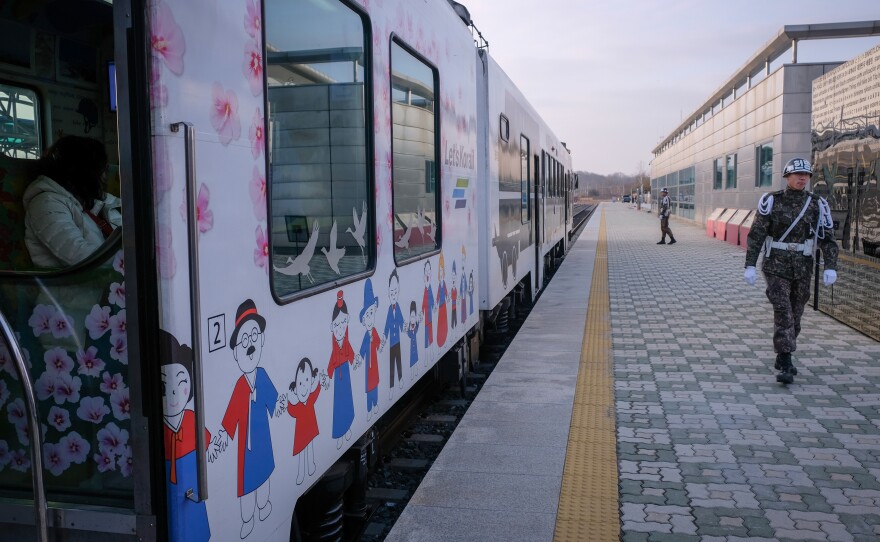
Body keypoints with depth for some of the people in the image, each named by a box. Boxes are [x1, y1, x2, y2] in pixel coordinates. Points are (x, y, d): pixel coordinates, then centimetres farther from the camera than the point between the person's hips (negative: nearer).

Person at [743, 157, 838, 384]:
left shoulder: (817, 204, 1)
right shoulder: (772, 201, -6)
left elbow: (827, 238, 1)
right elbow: (756, 235, -6)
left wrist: (830, 267, -11)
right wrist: (750, 265, -11)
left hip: (803, 269, 3)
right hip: (776, 267, -3)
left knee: (795, 315, 12)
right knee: (783, 313, -12)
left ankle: (781, 357, 30)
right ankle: (786, 367, -14)